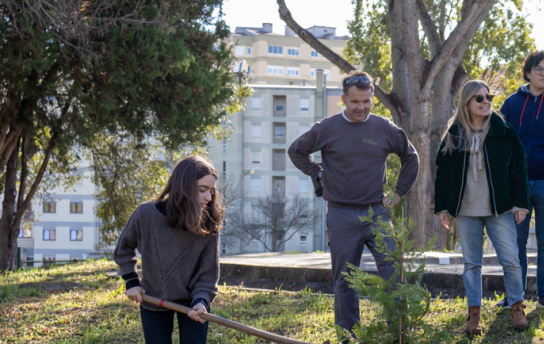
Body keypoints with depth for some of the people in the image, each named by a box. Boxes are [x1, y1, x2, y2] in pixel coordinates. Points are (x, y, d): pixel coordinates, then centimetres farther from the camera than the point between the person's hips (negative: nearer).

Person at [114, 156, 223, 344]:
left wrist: (201, 301, -30)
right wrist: (131, 281, -2)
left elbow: (208, 272, -13)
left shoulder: (208, 226, -17)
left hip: (191, 302, 0)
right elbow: (124, 247, 3)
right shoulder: (146, 214, -18)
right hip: (153, 302, 0)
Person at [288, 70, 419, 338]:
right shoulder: (327, 128, -3)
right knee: (344, 279, 6)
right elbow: (296, 151, 11)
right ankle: (347, 333, 17)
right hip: (341, 215, -1)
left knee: (392, 271, -7)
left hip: (376, 212, 1)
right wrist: (318, 175, 5)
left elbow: (410, 157, 18)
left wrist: (399, 193, 12)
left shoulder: (385, 128, 2)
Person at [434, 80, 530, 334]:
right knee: (471, 263, 6)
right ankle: (474, 313, 13)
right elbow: (442, 173, 7)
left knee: (510, 260, -2)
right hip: (466, 210, 1)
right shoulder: (453, 136, 3)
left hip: (499, 209, -1)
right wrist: (442, 207, 3)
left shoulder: (504, 131, 0)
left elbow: (518, 169, 2)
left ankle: (517, 308, 14)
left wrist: (520, 203, -3)